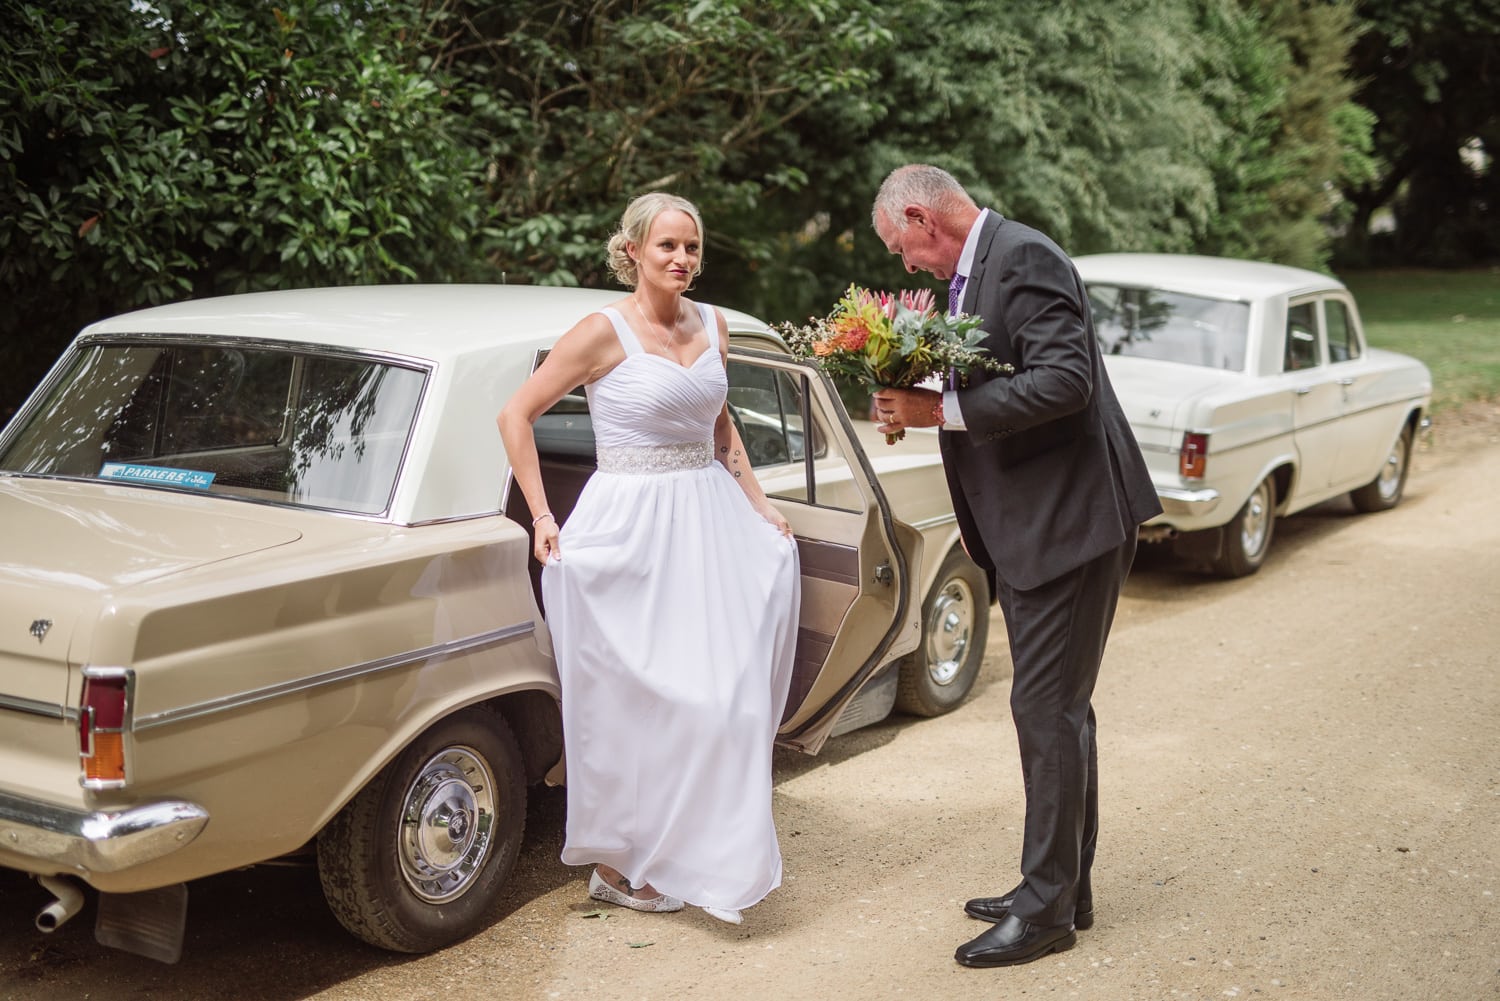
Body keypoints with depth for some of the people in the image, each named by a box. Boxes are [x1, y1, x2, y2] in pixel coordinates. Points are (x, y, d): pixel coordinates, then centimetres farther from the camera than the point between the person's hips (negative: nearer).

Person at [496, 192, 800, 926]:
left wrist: (758, 505, 15)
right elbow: (516, 416, -8)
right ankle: (619, 864, 16)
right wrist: (542, 519, -12)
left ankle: (703, 856, 22)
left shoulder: (711, 325, 9)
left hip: (711, 519, 6)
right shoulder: (606, 331, -9)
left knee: (722, 693, 6)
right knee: (638, 697, -1)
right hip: (633, 525, -6)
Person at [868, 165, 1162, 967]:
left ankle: (1047, 908, 6)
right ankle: (1063, 886, 28)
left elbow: (1065, 380, -26)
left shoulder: (1022, 258, -15)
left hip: (1067, 518, -10)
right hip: (1025, 527, 10)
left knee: (1048, 708, -5)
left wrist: (942, 410, -24)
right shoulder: (973, 270, 15)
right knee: (1054, 708, 16)